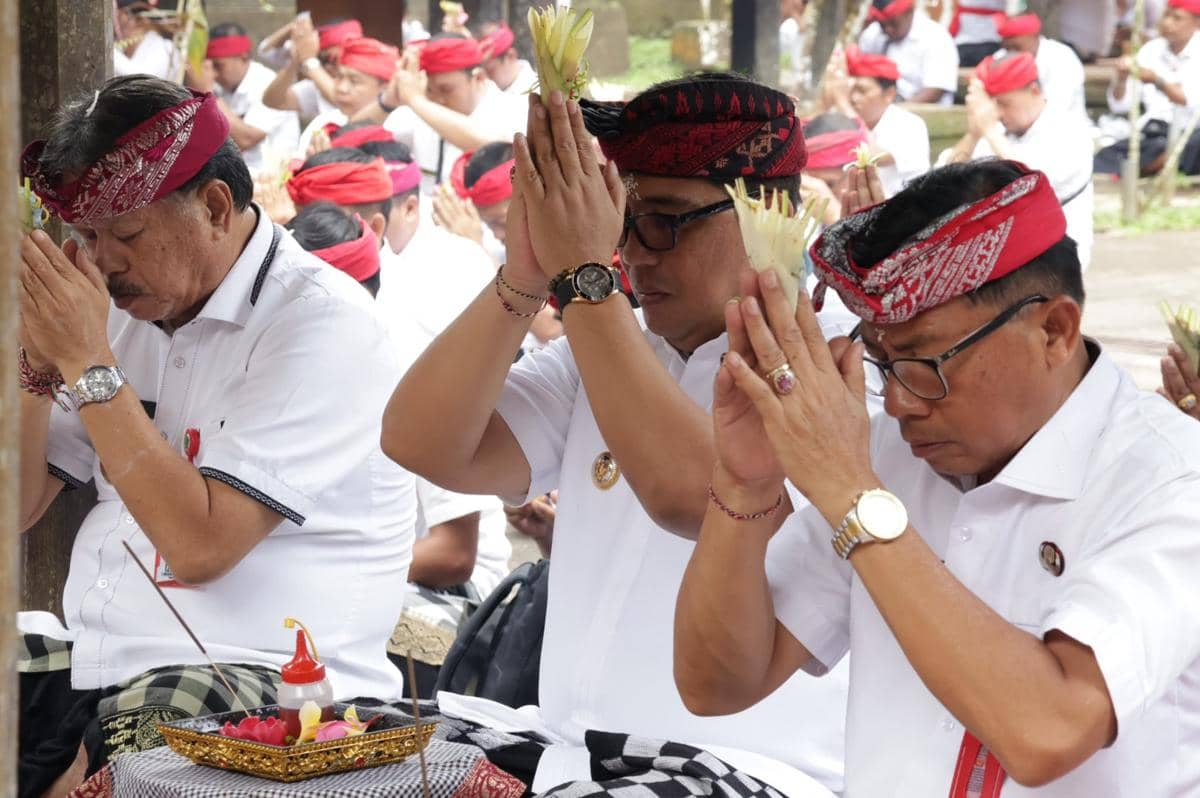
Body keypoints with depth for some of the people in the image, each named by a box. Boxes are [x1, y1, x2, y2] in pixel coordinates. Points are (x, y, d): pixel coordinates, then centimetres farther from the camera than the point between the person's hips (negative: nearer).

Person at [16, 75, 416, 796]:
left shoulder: (322, 324, -10)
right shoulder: (128, 304, 13)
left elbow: (199, 543, -19)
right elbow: (20, 508, 14)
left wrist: (87, 362, -15)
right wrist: (37, 356, -1)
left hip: (256, 679, -7)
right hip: (90, 657, 8)